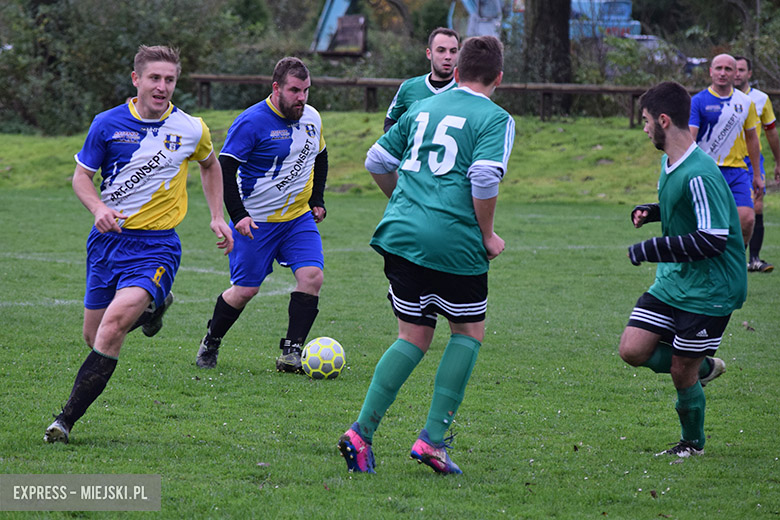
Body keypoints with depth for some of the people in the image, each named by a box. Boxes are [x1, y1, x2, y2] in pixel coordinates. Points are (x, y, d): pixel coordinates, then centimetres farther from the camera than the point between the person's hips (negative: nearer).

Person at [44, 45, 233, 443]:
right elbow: (81, 176, 6)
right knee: (94, 335, 11)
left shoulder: (191, 130, -1)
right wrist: (98, 207, -15)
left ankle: (67, 418, -20)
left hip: (156, 245, -3)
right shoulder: (107, 123, -3)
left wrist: (217, 217, 13)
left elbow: (209, 165, 20)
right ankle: (151, 306, 44)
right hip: (108, 238, 3)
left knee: (113, 325, -24)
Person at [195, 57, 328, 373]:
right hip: (255, 221, -5)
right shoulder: (252, 122, -16)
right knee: (245, 290, -2)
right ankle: (210, 344, 24)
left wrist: (317, 201, 14)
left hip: (299, 217, 5)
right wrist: (238, 216, -23)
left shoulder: (311, 118, 4)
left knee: (311, 276, -14)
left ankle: (291, 354, -10)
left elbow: (319, 158, 23)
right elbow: (224, 169, -17)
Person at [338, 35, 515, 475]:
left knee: (414, 336, 14)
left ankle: (362, 433, 0)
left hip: (401, 235, 5)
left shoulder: (422, 109, 16)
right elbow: (484, 180, -16)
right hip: (455, 242, -5)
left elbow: (377, 162, 21)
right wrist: (488, 236, -3)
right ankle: (433, 439, 4)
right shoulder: (495, 119, -2)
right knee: (469, 331, 14)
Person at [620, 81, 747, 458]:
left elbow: (713, 239, -28)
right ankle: (703, 367, 22)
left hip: (709, 289, -9)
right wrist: (650, 212, 5)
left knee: (681, 373, -2)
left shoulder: (699, 175, -25)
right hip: (672, 281, 9)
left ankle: (693, 443, 22)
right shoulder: (669, 163, 7)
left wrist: (649, 250, -24)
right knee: (632, 350, -2)